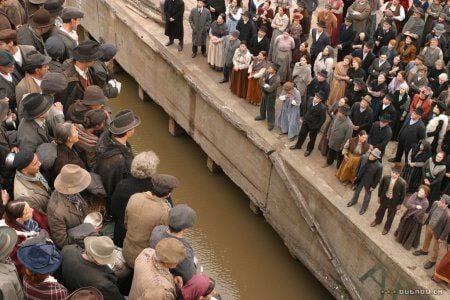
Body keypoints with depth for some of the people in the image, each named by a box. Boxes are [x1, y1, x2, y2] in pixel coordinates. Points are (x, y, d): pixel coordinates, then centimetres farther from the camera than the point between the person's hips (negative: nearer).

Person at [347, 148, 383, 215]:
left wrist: (373, 186, -9)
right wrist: (356, 175, 6)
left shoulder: (379, 166, -34)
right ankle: (354, 201, 62)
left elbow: (378, 177, -18)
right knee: (357, 191, 30)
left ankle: (364, 207, 53)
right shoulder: (364, 157, -23)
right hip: (360, 179, 3)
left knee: (367, 195, 25)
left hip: (369, 183, -3)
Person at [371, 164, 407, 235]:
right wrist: (379, 196, 4)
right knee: (381, 210, 29)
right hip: (384, 198, 3)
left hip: (394, 201, -3)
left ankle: (387, 228, 46)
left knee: (390, 215, 20)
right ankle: (377, 221, 59)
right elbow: (381, 187, -4)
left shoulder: (402, 182, -28)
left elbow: (403, 194, -14)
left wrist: (399, 204, -6)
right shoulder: (385, 177, -21)